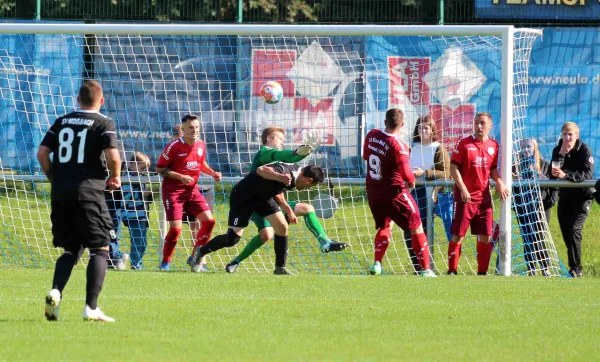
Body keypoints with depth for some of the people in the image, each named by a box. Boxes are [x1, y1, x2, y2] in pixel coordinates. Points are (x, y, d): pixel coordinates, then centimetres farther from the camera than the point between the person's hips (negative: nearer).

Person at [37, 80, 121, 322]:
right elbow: (112, 154, -15)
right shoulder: (104, 123, -1)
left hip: (60, 194, 5)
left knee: (71, 248, 15)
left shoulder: (62, 122, 13)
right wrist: (115, 176, 4)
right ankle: (91, 307, -6)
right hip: (88, 192, -5)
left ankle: (56, 292, -10)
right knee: (100, 248, 4)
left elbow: (42, 153, 6)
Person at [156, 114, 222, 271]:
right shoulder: (174, 146, -16)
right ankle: (165, 262, 7)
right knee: (176, 228, -14)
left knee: (209, 221, -3)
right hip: (173, 191, -6)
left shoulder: (201, 145, 1)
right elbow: (160, 168, -13)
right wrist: (180, 177, -23)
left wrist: (212, 173, 1)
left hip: (192, 190, 6)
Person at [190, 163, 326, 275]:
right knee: (233, 238, -10)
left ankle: (280, 269, 8)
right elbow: (261, 170, -50)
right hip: (243, 196, -9)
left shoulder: (297, 172, -1)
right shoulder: (285, 171, -31)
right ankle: (201, 252, 14)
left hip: (263, 196, 9)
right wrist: (280, 177, -65)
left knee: (282, 227, -3)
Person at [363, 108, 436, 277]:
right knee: (416, 228, 5)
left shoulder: (371, 135, -3)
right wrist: (411, 180, -5)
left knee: (384, 227, 24)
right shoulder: (398, 145, -22)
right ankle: (425, 270, 4)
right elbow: (405, 173, -27)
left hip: (373, 192, 6)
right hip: (394, 192, -6)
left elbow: (366, 156, 16)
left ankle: (377, 264, 8)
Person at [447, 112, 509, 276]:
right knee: (458, 235, -3)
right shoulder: (464, 143, -6)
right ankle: (451, 271, 4)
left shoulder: (493, 145, 8)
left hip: (484, 197, 4)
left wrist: (499, 182, -1)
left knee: (485, 236, 3)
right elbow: (454, 168, -8)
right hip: (465, 197, -4)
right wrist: (463, 189, -17)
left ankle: (482, 271, 13)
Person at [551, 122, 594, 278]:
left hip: (582, 196, -5)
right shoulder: (558, 150, 1)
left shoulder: (584, 150, -11)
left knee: (574, 230, -17)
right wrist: (561, 155, -21)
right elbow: (553, 175, -10)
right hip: (565, 196, 5)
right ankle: (575, 266, 15)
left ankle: (576, 269, -15)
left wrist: (566, 175, -36)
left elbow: (588, 174, -24)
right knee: (566, 231, 5)